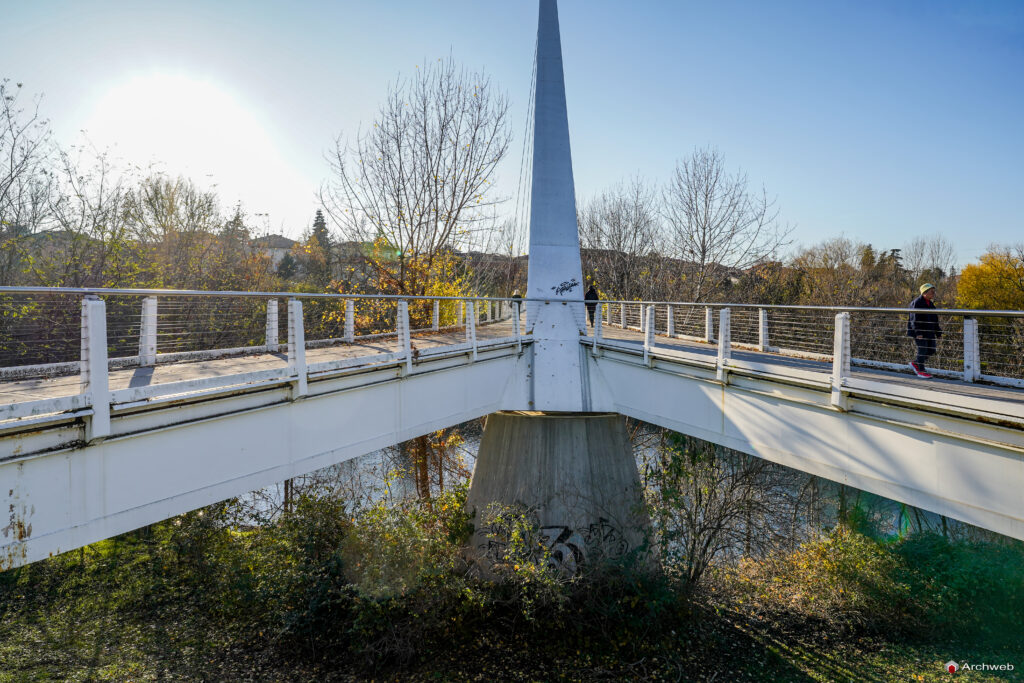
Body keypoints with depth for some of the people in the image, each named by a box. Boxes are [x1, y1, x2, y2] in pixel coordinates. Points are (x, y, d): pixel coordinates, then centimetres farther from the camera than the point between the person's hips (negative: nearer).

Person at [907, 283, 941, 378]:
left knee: (931, 351, 6)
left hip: (929, 332, 8)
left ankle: (915, 363, 22)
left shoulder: (930, 304, 16)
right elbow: (914, 319, -17)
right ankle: (921, 371, 4)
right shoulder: (916, 303, -11)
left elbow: (935, 320, 20)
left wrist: (938, 333, 15)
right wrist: (918, 333, -23)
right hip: (919, 331, -8)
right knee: (922, 349, -7)